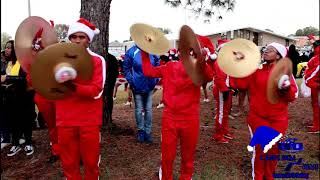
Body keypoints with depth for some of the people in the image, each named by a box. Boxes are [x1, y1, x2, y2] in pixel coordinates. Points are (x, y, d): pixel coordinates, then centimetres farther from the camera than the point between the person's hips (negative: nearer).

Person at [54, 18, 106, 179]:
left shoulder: (97, 60, -2)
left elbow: (96, 91, -14)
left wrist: (73, 86, -29)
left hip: (89, 120, -2)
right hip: (65, 119, 3)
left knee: (91, 162, 8)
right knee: (69, 163, 12)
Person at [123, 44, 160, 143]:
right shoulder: (132, 52, -8)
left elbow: (157, 67, 10)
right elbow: (126, 68, -3)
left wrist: (155, 80, 2)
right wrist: (131, 82, -9)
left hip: (149, 86, 2)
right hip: (137, 87, -2)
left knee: (148, 109, 9)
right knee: (139, 109, 8)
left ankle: (148, 131, 21)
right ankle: (141, 131, 24)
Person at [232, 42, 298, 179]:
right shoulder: (256, 69, 2)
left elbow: (293, 96, -5)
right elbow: (240, 83, -7)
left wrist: (286, 88, -25)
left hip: (278, 119, 1)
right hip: (257, 117, -1)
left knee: (274, 149, 14)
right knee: (259, 148, 6)